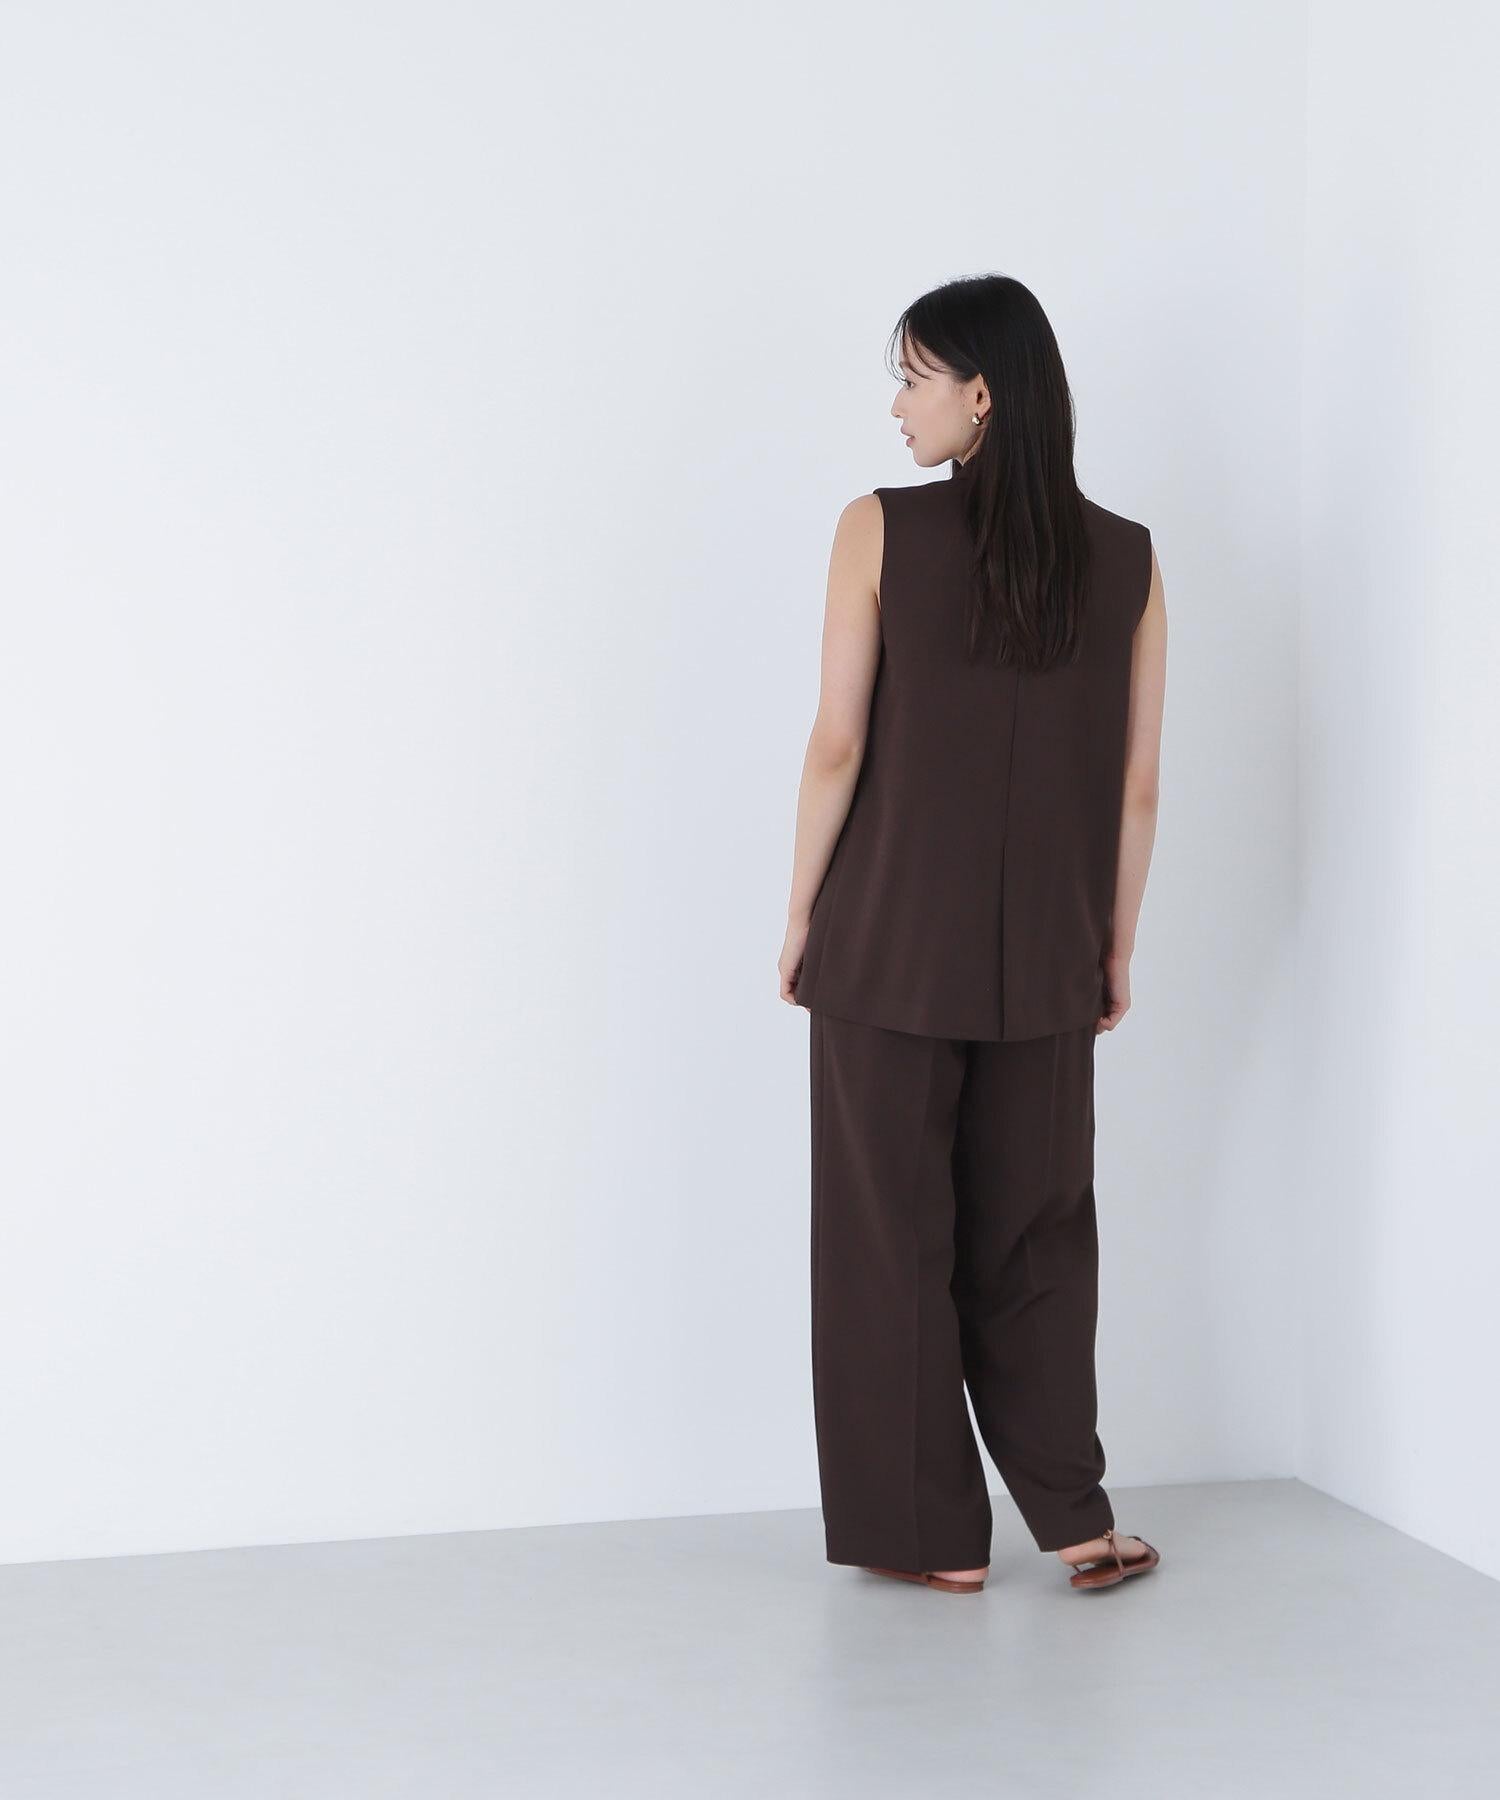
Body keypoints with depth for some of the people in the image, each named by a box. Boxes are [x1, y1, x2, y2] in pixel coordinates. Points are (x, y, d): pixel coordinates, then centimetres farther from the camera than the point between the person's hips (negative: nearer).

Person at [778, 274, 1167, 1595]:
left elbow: (839, 750, -10)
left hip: (892, 941, -3)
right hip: (1043, 958, 3)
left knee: (895, 1234, 8)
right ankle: (1073, 1521, 15)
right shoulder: (1127, 558, 0)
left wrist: (801, 915, 1)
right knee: (1037, 1233, 15)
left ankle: (935, 1534, 14)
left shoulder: (880, 531, -9)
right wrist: (1116, 946, 12)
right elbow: (1135, 782, 2)